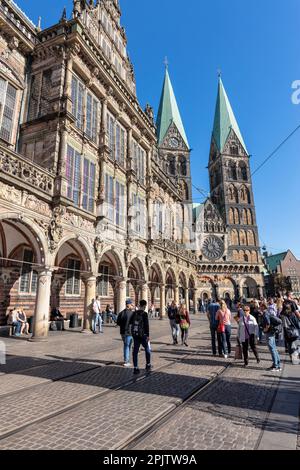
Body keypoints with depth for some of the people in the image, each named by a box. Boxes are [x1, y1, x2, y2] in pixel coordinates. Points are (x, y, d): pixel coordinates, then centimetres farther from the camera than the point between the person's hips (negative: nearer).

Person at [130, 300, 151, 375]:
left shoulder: (134, 313, 3)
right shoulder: (144, 314, -13)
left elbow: (130, 322, 13)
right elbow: (146, 325, -17)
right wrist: (148, 335, -15)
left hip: (135, 334, 5)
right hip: (143, 334, -5)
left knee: (135, 351, 8)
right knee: (147, 350, 14)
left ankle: (135, 368, 10)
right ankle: (148, 365, 21)